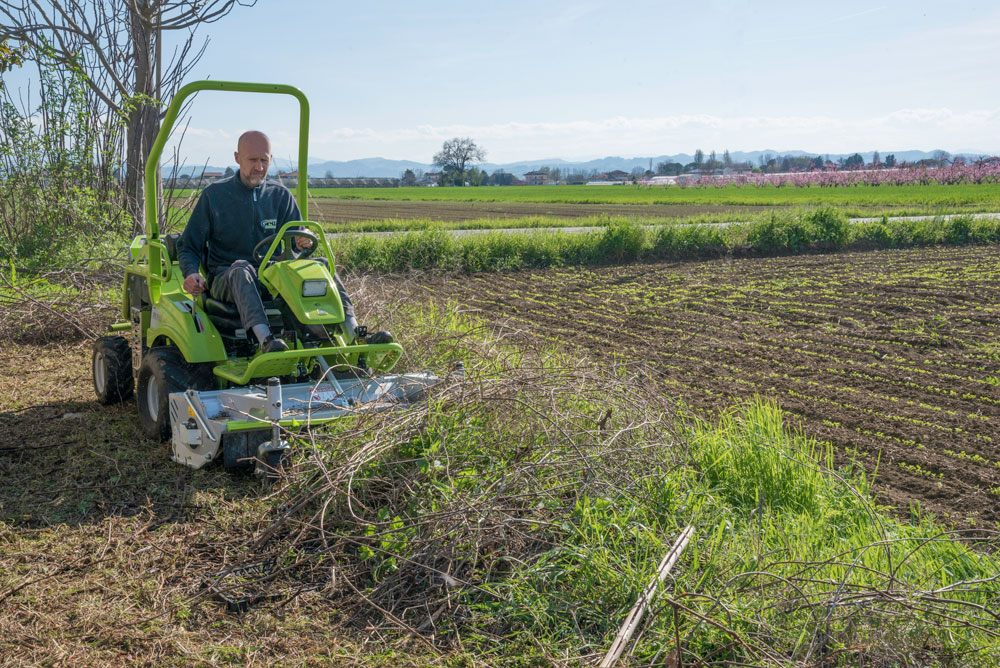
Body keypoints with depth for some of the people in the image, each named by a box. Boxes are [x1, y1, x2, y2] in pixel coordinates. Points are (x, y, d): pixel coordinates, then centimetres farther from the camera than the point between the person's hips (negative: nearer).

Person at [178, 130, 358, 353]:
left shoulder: (280, 195, 10)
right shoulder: (214, 195, 3)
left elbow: (296, 240, 10)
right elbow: (189, 247, 5)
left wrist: (302, 243, -17)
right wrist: (191, 274, -17)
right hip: (225, 281, -3)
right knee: (241, 269, -39)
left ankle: (353, 332, -37)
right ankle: (265, 340, -61)